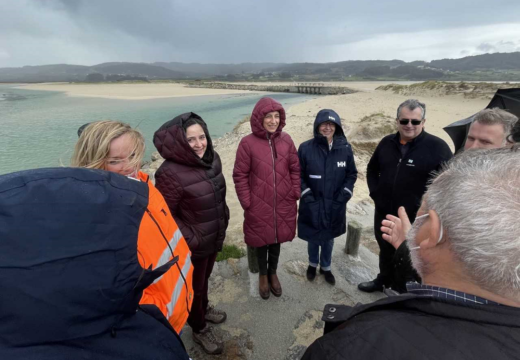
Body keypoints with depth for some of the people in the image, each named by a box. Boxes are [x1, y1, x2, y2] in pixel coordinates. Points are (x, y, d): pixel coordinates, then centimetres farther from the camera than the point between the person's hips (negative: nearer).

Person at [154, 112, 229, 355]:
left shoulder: (212, 159, -4)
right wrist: (189, 239, -17)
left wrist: (223, 220, 12)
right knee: (194, 285, 18)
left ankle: (203, 308, 58)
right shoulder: (170, 173, -27)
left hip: (214, 238, 7)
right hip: (193, 245, -6)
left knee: (205, 277, 29)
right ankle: (199, 329, 44)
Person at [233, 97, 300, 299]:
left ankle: (273, 273, 45)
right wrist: (246, 202, -9)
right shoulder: (248, 143, -13)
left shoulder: (286, 140, -1)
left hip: (283, 203, 3)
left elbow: (295, 169, 7)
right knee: (261, 240, 16)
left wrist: (295, 193, 2)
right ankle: (263, 275, 42)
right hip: (258, 205, -3)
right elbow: (240, 175, -9)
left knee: (277, 238, 19)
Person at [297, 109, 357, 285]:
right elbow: (298, 175, -5)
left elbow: (352, 174, 4)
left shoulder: (345, 148, -6)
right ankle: (313, 264, 45)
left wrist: (344, 195, -5)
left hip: (335, 206, 2)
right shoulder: (305, 148, -13)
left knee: (329, 239, 19)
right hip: (312, 205, -1)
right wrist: (307, 195, -12)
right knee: (313, 238, 16)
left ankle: (325, 267, 44)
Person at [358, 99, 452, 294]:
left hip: (415, 219, -4)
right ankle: (384, 280, 48)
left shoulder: (437, 147, -14)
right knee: (385, 252, 25)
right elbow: (372, 169, 15)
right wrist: (374, 192, 4)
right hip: (383, 213, 5)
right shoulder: (387, 142, 1)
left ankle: (403, 291, 36)